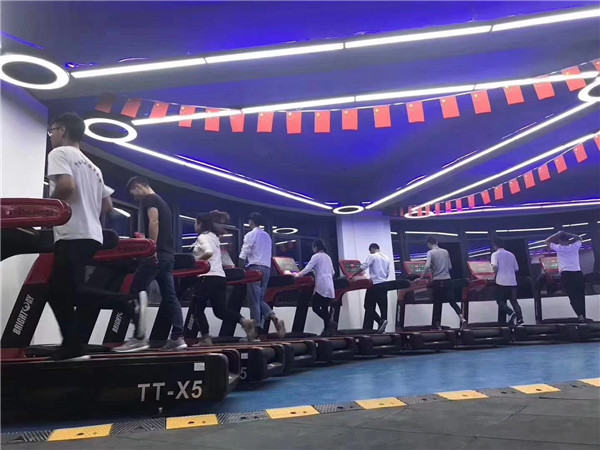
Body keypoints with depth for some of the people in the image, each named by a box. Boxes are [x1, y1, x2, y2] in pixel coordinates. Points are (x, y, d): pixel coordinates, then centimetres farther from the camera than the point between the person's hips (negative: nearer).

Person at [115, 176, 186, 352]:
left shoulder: (149, 199, 0)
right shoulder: (162, 202, 28)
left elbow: (153, 222, -16)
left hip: (157, 253, -9)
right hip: (168, 254, 9)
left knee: (135, 292, -6)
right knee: (170, 296, 4)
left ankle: (139, 338, -9)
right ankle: (177, 337, 1)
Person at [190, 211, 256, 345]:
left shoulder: (202, 237, -5)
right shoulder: (214, 238, 22)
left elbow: (208, 253, -23)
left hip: (208, 277, -8)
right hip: (220, 277, 8)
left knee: (197, 308, 7)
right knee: (220, 310, 7)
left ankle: (206, 338, 6)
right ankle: (244, 321, -12)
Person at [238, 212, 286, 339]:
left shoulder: (250, 235, -2)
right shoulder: (267, 236, 19)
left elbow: (243, 256, -7)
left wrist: (240, 269, 1)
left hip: (255, 268, -7)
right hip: (266, 268, 7)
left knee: (254, 301, -4)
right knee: (260, 299, 13)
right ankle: (275, 319, -7)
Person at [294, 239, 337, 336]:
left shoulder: (316, 256, -2)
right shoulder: (328, 257, 19)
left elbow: (307, 269, -7)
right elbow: (332, 272, 23)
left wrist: (298, 274, 5)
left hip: (321, 287, -7)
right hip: (330, 287, 7)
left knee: (315, 307, -2)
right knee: (324, 308, 9)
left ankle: (330, 322, -17)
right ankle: (328, 329, 2)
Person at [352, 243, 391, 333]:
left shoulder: (372, 256, -6)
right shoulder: (386, 258, 14)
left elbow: (363, 267, -13)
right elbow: (388, 273, 16)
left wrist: (352, 275, -6)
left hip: (375, 285, -7)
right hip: (384, 285, 7)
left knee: (369, 306, -2)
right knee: (383, 306, 5)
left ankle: (381, 321, -18)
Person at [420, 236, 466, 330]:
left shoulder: (430, 252, -6)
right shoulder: (445, 251, 10)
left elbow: (427, 266, -19)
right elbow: (450, 267, 16)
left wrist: (422, 277, -9)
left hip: (437, 281, -3)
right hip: (447, 280, 4)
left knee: (437, 304, 6)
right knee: (452, 301, 6)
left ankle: (437, 325, 12)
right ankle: (462, 319, -11)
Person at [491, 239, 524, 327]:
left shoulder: (495, 254, -1)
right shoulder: (511, 254, 15)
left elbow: (495, 267, -14)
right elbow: (516, 269, 16)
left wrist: (495, 273, 4)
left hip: (501, 281, -5)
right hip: (512, 281, 5)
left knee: (500, 301, 5)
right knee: (514, 301, 10)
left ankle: (511, 314, -16)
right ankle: (520, 318, -3)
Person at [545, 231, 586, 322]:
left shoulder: (558, 248, 3)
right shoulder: (574, 247, 9)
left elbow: (547, 241, 18)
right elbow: (579, 238, 30)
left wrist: (557, 234, 16)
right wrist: (568, 234, 20)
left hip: (566, 274, -2)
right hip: (578, 273, 3)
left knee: (573, 297, 0)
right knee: (580, 296, 11)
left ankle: (580, 315, -14)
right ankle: (583, 316, 13)